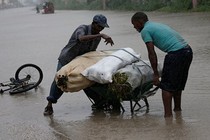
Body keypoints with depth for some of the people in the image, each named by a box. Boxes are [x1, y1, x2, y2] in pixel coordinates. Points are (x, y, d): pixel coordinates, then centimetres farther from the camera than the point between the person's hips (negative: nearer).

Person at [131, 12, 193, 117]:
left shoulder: (145, 30, -1)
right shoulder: (157, 25, 26)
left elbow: (152, 54, -7)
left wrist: (156, 74, -3)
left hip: (176, 53, -9)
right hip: (188, 50, 9)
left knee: (166, 85, -1)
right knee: (178, 83, 22)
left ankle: (168, 114, -4)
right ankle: (177, 108, 33)